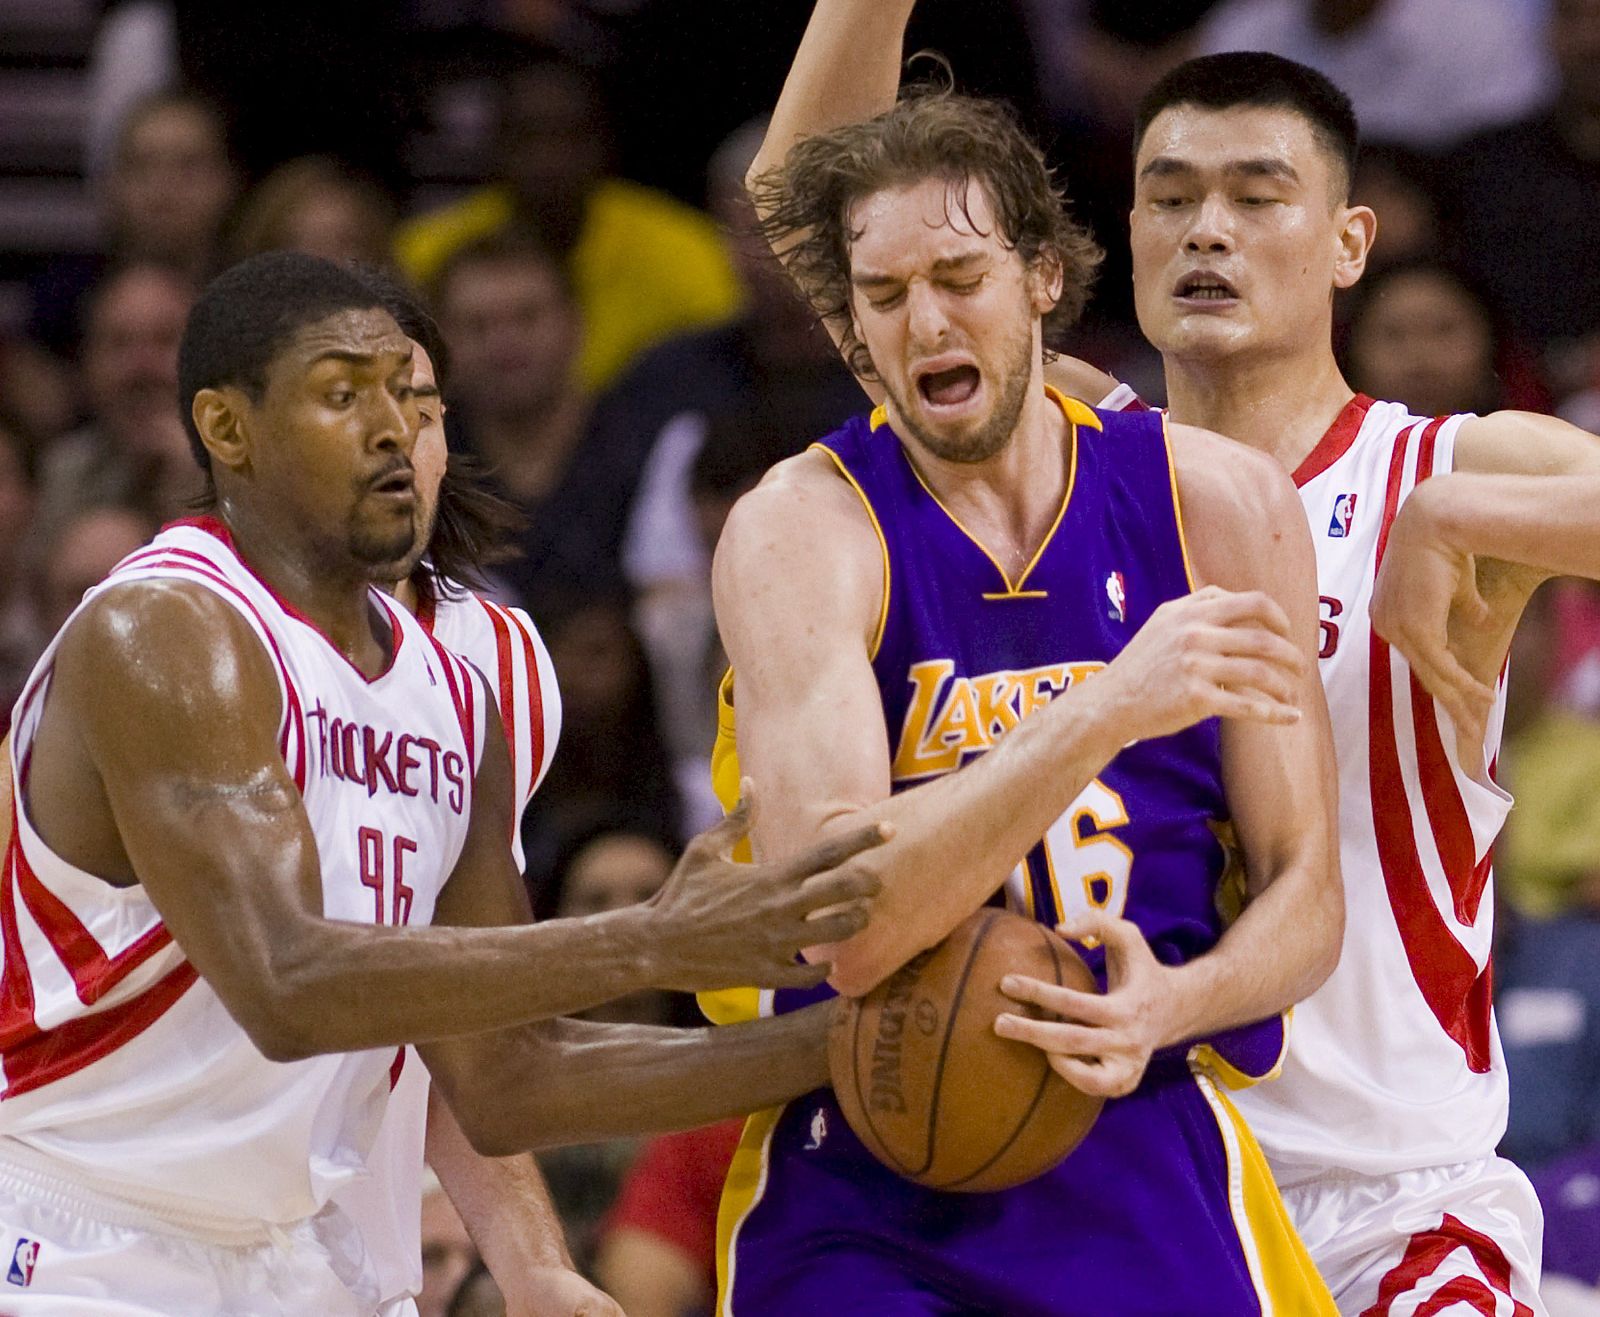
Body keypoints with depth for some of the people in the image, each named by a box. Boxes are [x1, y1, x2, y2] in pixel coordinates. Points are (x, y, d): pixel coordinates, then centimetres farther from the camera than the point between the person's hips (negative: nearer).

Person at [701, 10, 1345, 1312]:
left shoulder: (1222, 505, 0)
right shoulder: (801, 530, -9)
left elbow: (1303, 894, 5)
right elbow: (846, 925, -22)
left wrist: (1168, 1008, -16)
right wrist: (1106, 711, -30)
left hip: (1149, 1166, 2)